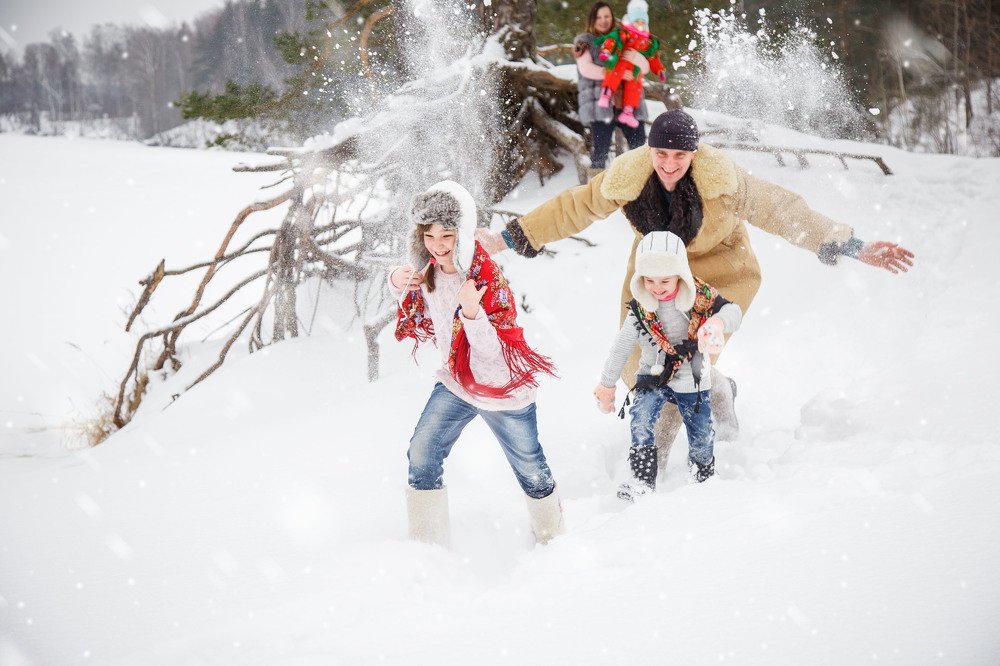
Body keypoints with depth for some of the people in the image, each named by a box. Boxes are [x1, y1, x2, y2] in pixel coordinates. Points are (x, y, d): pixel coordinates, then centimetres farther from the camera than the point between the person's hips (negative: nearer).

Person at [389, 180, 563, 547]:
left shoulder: (489, 278, -27)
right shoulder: (427, 270, -9)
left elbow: (497, 354, -29)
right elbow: (416, 318, 13)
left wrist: (472, 313, -46)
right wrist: (396, 283, -9)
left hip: (505, 392, -5)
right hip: (456, 384, 5)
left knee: (531, 470, 11)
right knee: (422, 454, -8)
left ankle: (552, 537, 37)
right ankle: (427, 545, 4)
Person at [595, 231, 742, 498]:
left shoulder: (701, 297, -15)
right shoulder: (640, 309, -11)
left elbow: (732, 311, -25)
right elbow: (621, 347, -1)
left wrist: (718, 322, -50)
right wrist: (607, 385, 7)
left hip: (692, 379, 0)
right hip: (653, 376, 0)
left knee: (701, 434, 10)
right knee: (640, 420, -23)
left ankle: (704, 476, 40)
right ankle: (644, 479, -16)